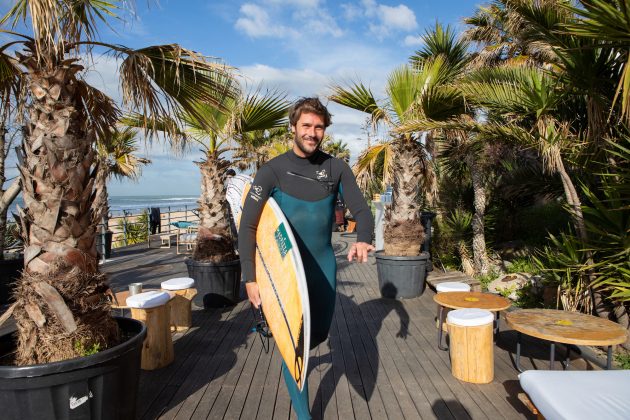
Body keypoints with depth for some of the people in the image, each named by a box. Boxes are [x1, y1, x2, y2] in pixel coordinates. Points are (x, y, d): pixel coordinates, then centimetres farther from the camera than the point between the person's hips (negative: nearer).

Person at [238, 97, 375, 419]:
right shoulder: (273, 170, -12)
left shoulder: (336, 168, -3)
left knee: (319, 334, 18)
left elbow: (361, 210, -1)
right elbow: (247, 226, -13)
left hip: (324, 264, 4)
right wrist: (250, 277, -18)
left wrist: (363, 239, -24)